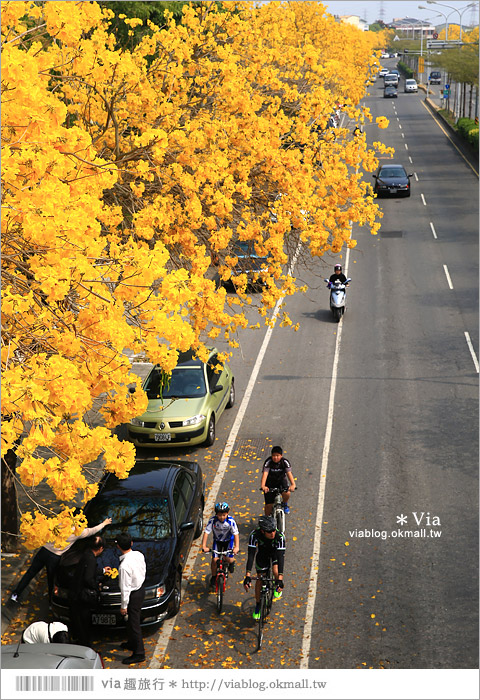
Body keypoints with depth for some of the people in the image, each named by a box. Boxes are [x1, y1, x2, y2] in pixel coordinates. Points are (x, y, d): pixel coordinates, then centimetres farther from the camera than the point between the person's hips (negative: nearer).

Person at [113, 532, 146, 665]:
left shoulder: (125, 565, -31)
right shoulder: (139, 555, -8)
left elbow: (125, 588, -23)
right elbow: (144, 571, 8)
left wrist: (124, 606, -13)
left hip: (133, 594, -8)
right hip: (141, 588, 8)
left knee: (134, 623, 5)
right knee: (132, 620, 26)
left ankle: (139, 653, 15)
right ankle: (132, 643, 45)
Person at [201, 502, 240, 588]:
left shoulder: (231, 521, -26)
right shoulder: (213, 520, -25)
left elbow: (236, 534, -27)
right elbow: (206, 532, -24)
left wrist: (237, 546, -40)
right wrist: (204, 546, -32)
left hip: (228, 540, -1)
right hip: (217, 540, 1)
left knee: (229, 559, -17)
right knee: (214, 559, -12)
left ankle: (232, 563, 21)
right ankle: (213, 576, 12)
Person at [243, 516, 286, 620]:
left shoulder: (280, 536, -40)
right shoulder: (254, 535, -37)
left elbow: (281, 557, -41)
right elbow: (251, 556, -38)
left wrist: (280, 579, -47)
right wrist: (248, 576, -45)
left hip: (276, 551, -1)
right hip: (263, 551, 1)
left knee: (275, 571, -24)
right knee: (260, 578, -1)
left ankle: (277, 588, 11)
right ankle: (258, 606, 19)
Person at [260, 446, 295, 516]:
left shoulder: (285, 462, -21)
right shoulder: (268, 462, -25)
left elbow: (289, 473, -33)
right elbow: (265, 474, -37)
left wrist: (293, 485, -52)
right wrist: (263, 486, -55)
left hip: (281, 480, 1)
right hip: (270, 482, -1)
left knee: (287, 493, -28)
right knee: (269, 505, -6)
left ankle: (285, 504, 6)